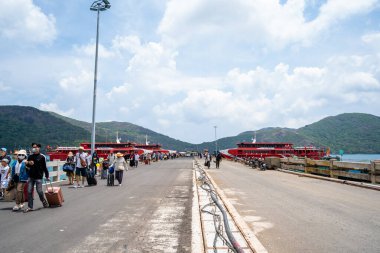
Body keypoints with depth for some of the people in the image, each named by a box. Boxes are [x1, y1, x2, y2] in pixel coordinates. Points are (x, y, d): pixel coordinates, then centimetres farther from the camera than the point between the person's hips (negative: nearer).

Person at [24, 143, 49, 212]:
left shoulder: (42, 157, -4)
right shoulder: (30, 156, 9)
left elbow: (44, 167, -2)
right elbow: (27, 165, 16)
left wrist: (47, 176, -1)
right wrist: (28, 163, -7)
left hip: (38, 177, -5)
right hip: (31, 176, 5)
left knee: (39, 191, -2)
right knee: (29, 192, 3)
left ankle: (44, 201, 23)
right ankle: (30, 207, 11)